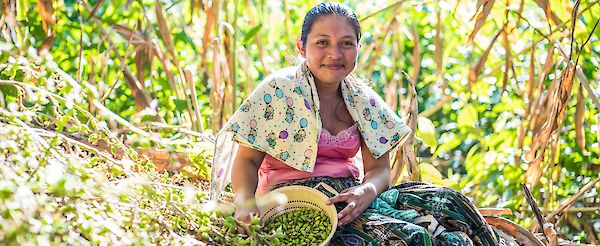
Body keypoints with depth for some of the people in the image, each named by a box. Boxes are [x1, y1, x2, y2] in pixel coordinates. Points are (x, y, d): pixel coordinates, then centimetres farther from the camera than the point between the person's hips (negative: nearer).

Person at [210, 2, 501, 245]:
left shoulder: (363, 100, 10)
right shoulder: (278, 91, -4)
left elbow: (379, 168, 6)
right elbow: (246, 159, -4)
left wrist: (366, 191, -18)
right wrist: (246, 204, -24)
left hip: (349, 196, 6)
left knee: (445, 205, -16)